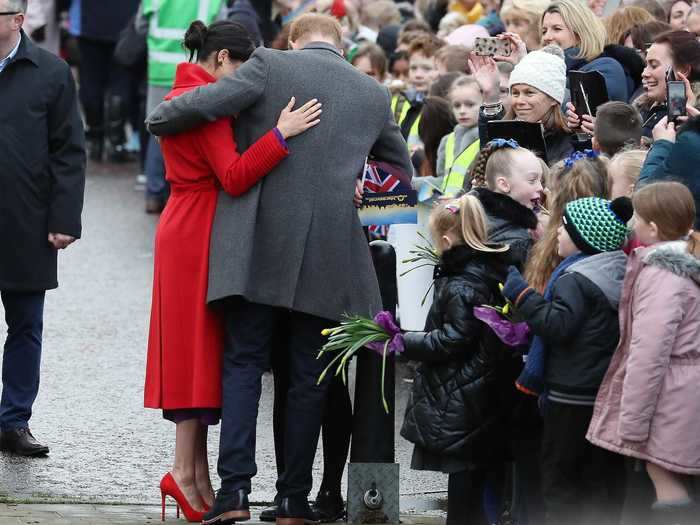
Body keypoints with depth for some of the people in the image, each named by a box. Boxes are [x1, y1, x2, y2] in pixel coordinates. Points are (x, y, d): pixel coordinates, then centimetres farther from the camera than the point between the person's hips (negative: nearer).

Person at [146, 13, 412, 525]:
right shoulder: (374, 94, 10)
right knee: (310, 377, 9)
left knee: (244, 363, 5)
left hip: (260, 247, -2)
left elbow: (203, 104, -10)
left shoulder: (271, 65, -1)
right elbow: (402, 170, 23)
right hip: (330, 253, 2)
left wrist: (158, 119, 9)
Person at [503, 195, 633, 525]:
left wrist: (521, 294, -19)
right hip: (610, 393, 8)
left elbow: (557, 325, -27)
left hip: (572, 398, -8)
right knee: (605, 478, 13)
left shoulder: (576, 279, -17)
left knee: (560, 477, 0)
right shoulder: (618, 275, 9)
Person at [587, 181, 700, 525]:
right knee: (671, 487, 12)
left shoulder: (661, 275, -17)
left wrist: (632, 422, -18)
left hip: (666, 403, -9)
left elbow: (649, 354, -21)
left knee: (669, 494, -7)